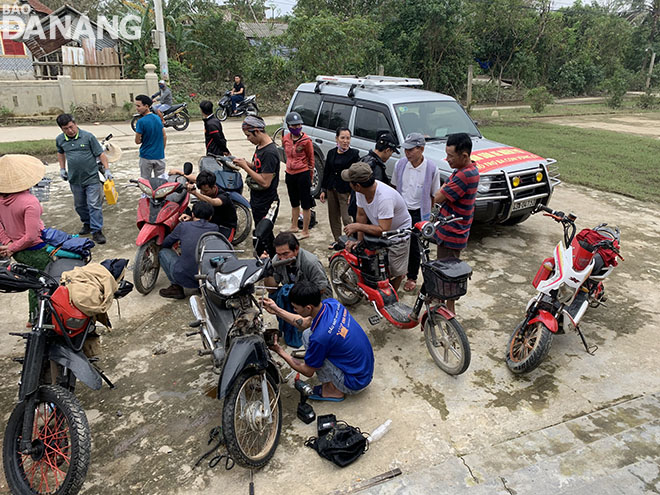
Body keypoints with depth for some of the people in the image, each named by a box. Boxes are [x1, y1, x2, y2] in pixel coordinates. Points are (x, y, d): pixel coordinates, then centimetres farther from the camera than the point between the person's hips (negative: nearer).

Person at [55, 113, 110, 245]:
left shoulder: (88, 136, -8)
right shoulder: (60, 140, 4)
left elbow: (100, 154, -5)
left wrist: (107, 169, -13)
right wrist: (62, 169, 16)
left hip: (92, 178, -4)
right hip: (74, 180, 5)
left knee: (94, 205, -6)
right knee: (79, 205, 16)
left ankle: (96, 231, -1)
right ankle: (87, 224, 36)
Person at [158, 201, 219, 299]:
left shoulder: (183, 226, 0)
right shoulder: (214, 228, 3)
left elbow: (165, 244, 16)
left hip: (185, 278, -3)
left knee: (163, 252, 21)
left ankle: (176, 287, 11)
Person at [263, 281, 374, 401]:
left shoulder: (319, 337, -31)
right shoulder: (332, 303, -10)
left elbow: (308, 371, -12)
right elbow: (305, 322, 10)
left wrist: (280, 351, -4)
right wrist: (276, 310, 8)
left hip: (355, 383, -8)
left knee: (308, 336, -12)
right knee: (308, 333, 6)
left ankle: (335, 391, 1)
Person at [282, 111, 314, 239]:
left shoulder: (306, 140, -12)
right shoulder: (286, 139, 3)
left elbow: (311, 159, -3)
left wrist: (310, 176, 0)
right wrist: (290, 166, 17)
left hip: (303, 174, -6)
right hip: (290, 174, 6)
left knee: (305, 204, 2)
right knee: (294, 203, 21)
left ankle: (305, 232, 11)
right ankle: (294, 227, 37)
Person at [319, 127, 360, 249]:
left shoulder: (354, 154, -7)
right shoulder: (331, 153, 8)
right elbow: (326, 172, 14)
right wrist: (323, 190, 11)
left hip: (345, 191, -6)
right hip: (331, 190, 6)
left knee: (346, 218, -9)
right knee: (333, 216, 13)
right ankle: (337, 240, 28)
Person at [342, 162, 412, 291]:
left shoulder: (385, 197, -39)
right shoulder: (360, 192, -16)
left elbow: (383, 230, -37)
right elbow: (361, 215, -5)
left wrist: (358, 226, -30)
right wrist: (359, 240, -13)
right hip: (380, 228, 7)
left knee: (394, 272, 1)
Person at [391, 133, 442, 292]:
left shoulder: (432, 168, -12)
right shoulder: (400, 164, -4)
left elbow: (434, 195, -4)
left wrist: (429, 215, -3)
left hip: (418, 213, -3)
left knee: (414, 246, 9)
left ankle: (412, 277, 28)